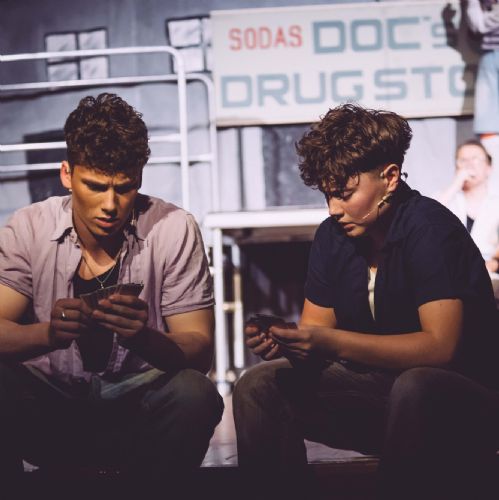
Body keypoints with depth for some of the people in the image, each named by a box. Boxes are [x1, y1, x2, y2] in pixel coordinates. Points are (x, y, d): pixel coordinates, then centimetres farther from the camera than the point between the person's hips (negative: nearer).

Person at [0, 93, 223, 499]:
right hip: (48, 411, 0)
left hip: (139, 412, 0)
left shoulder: (173, 230, -7)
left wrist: (144, 339, -33)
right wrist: (49, 333, -35)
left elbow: (199, 353, -10)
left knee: (194, 394, -30)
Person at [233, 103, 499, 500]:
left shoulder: (429, 229, -18)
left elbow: (441, 346, -27)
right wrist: (283, 343, -21)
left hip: (464, 399, -6)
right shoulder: (332, 236, 1)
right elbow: (315, 331, 4)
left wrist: (332, 342, -33)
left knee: (415, 388, -40)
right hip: (378, 386, 6)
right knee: (258, 387, -9)